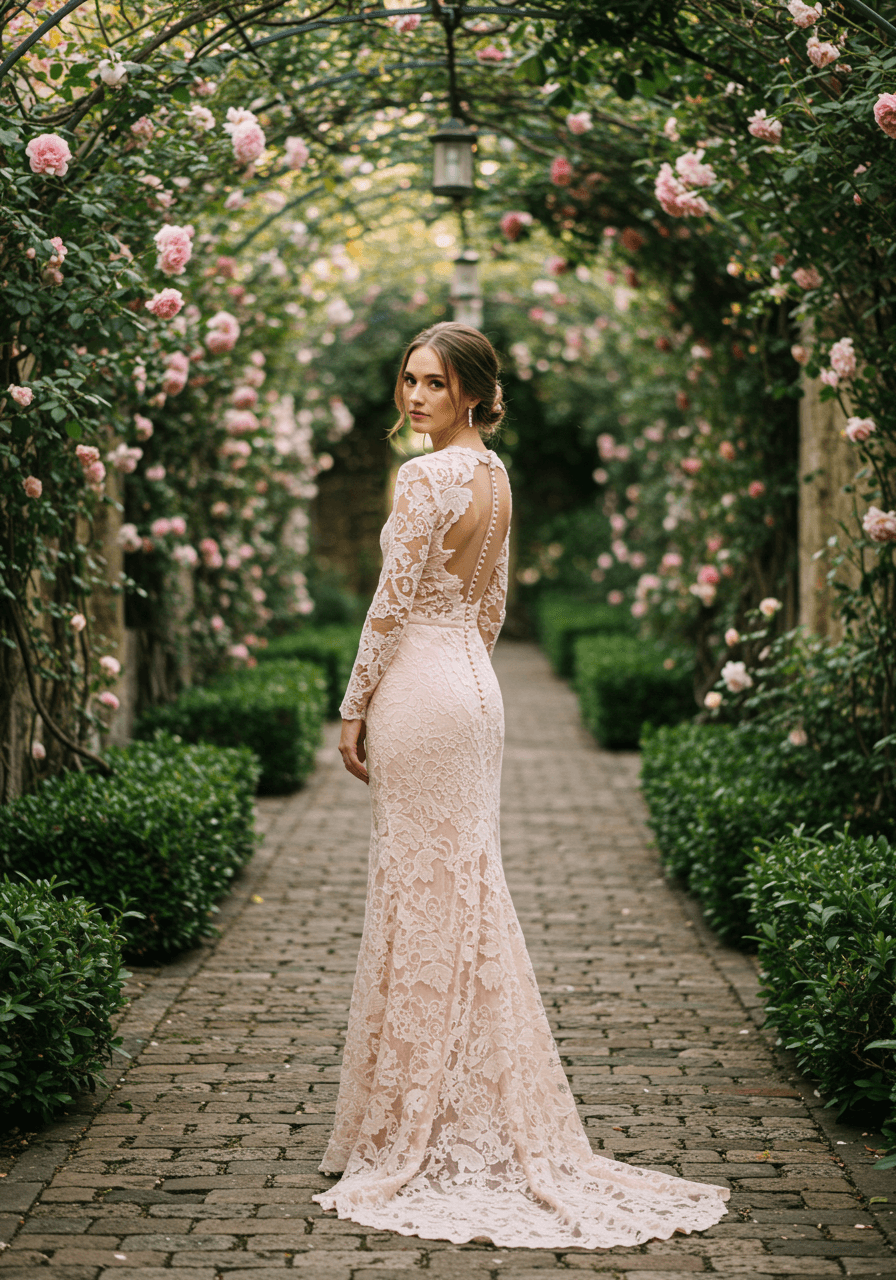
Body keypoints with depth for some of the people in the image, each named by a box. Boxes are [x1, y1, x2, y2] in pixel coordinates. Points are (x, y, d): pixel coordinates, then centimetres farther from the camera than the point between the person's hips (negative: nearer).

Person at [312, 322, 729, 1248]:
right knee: (470, 884, 12)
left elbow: (393, 604, -15)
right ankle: (493, 1115, 17)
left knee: (420, 891, -4)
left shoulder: (426, 478, -15)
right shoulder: (495, 475, 12)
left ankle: (415, 1125, 2)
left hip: (421, 686, -9)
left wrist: (353, 709, -9)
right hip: (474, 685, 9)